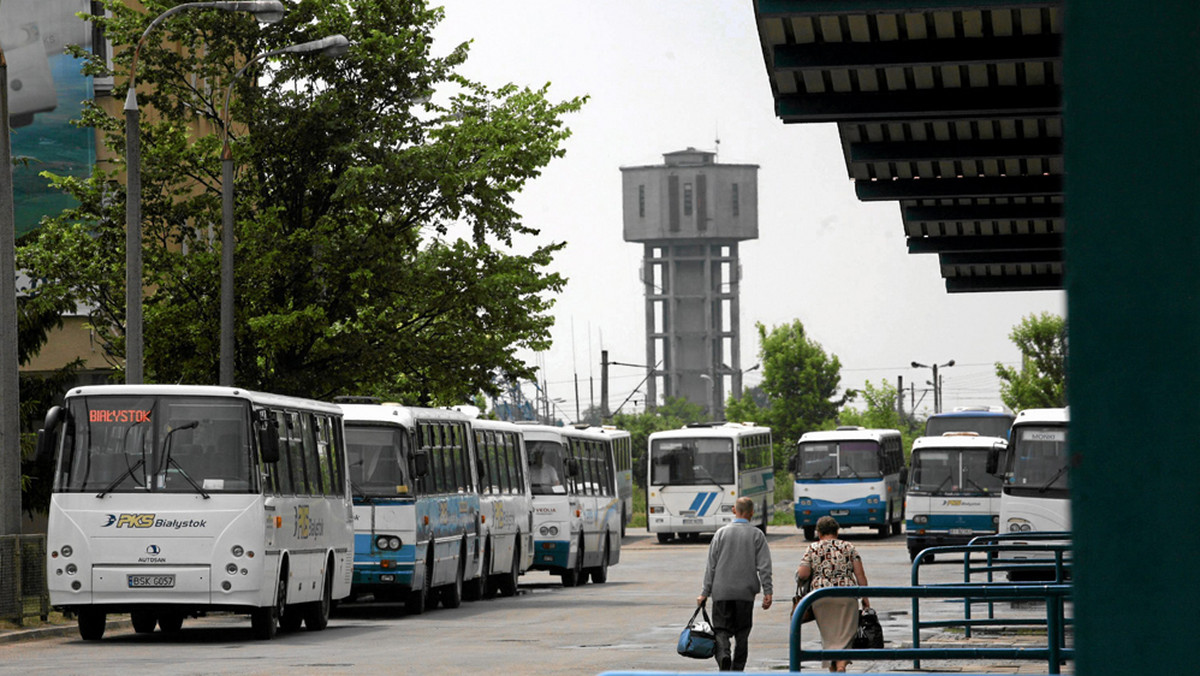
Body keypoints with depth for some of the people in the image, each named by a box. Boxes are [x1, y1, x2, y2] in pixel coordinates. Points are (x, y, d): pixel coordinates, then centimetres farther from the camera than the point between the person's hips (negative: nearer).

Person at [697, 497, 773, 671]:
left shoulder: (722, 533, 2)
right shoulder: (757, 535, 0)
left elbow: (711, 565, 2)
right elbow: (764, 566, -5)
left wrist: (705, 592, 6)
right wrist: (767, 592, -3)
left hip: (722, 591, 0)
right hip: (745, 592, 0)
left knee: (721, 630, 1)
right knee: (742, 633, 10)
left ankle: (723, 655, -27)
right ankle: (737, 669, 9)